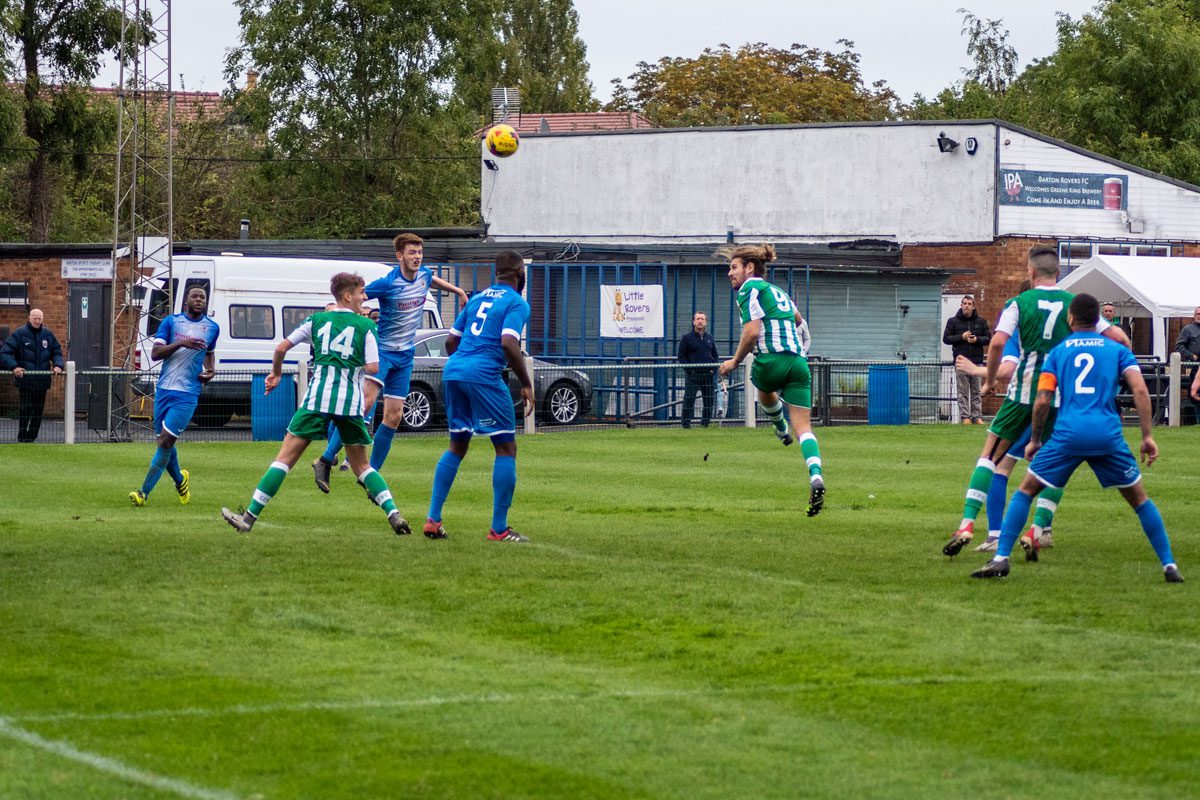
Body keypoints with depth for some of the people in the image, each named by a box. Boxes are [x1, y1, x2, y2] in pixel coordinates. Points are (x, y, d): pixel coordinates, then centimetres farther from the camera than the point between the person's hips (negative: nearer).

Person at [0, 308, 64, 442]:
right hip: (24, 380, -4)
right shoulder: (19, 333, -5)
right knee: (24, 411, -7)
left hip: (42, 381, 4)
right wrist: (14, 366, -21)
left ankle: (32, 437, 18)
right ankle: (22, 438, 1)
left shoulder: (48, 334, 8)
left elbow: (57, 351, 16)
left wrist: (57, 365, -4)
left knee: (38, 411, 8)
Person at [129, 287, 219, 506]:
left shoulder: (212, 328, 9)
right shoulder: (171, 322, 3)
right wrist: (181, 343, -19)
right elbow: (155, 353, -6)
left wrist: (210, 371, 10)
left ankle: (144, 492, -13)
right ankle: (180, 480, 37)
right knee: (164, 442, 9)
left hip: (188, 394, -1)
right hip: (164, 389, 2)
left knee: (166, 441, -13)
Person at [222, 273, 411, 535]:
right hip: (351, 402, 1)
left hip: (318, 398, -1)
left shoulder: (318, 320, 13)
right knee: (361, 465, 16)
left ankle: (249, 517, -7)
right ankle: (394, 514, 0)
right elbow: (373, 367, -2)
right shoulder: (365, 325, 7)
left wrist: (276, 373, 30)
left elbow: (281, 348, 11)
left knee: (285, 457, -1)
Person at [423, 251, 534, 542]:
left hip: (452, 372, 7)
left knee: (457, 447, 19)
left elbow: (451, 341, 21)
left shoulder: (477, 298, 20)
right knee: (506, 449, 2)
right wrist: (526, 384, -10)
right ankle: (499, 529, -2)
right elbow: (508, 343, -17)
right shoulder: (517, 303, -2)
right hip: (484, 376, -7)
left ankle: (433, 520, 12)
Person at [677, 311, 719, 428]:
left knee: (709, 400, 5)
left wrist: (713, 369, 4)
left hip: (708, 375, 4)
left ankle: (705, 423, 15)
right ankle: (686, 424, -4)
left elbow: (715, 356, 20)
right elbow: (681, 356, -2)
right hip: (692, 375, -4)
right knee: (689, 400, -8)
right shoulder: (686, 338, 0)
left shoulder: (709, 338, 14)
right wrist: (689, 369, -12)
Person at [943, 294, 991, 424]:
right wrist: (961, 337, -11)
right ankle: (965, 417, -2)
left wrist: (977, 339, -11)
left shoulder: (981, 321, 9)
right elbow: (946, 339, 2)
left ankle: (977, 416, 5)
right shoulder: (953, 321, 6)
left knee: (976, 391, 3)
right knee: (963, 391, -2)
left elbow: (988, 338, 8)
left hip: (977, 360, 1)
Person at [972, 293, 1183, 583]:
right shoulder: (1117, 350, 14)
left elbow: (1042, 401, 5)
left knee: (1025, 491, 12)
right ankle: (1169, 566, 9)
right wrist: (1147, 436, 3)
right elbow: (1140, 391, 1)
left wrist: (1035, 440, 18)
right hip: (1108, 435, 1)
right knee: (1139, 498, 15)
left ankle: (1001, 559, -1)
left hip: (1068, 435, -1)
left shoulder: (1057, 352, 14)